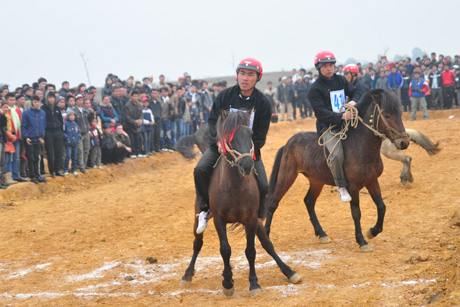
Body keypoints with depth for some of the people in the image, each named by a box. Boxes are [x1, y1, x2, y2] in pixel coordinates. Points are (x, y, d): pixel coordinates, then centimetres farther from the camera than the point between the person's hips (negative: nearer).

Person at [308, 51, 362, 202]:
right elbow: (321, 112, -14)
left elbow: (355, 92, 12)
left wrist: (353, 101, -13)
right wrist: (342, 116, -26)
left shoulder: (341, 80, 12)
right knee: (336, 154, -29)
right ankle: (342, 186, -12)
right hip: (327, 127, -6)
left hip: (346, 122, 6)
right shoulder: (316, 88, -5)